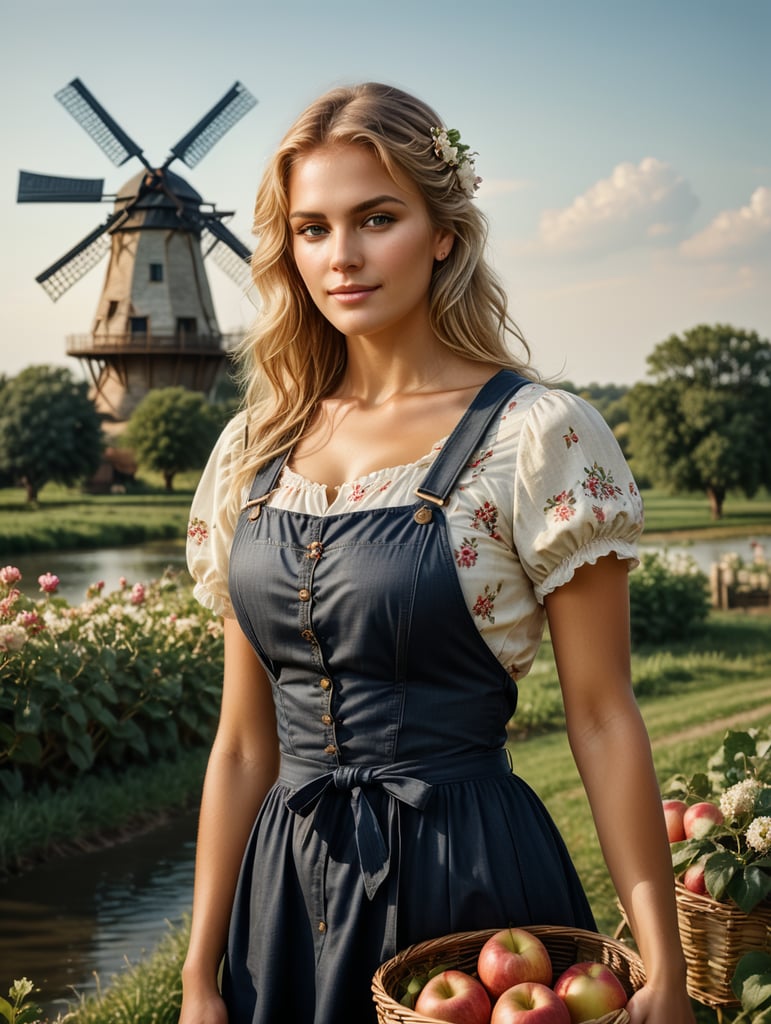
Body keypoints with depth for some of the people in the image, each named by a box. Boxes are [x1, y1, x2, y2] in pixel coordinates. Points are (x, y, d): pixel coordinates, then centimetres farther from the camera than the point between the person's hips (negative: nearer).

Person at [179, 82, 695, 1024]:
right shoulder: (256, 448, 4)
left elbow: (603, 723, -8)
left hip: (469, 881, -4)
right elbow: (244, 742, 7)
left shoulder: (537, 436, -10)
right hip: (290, 889, 5)